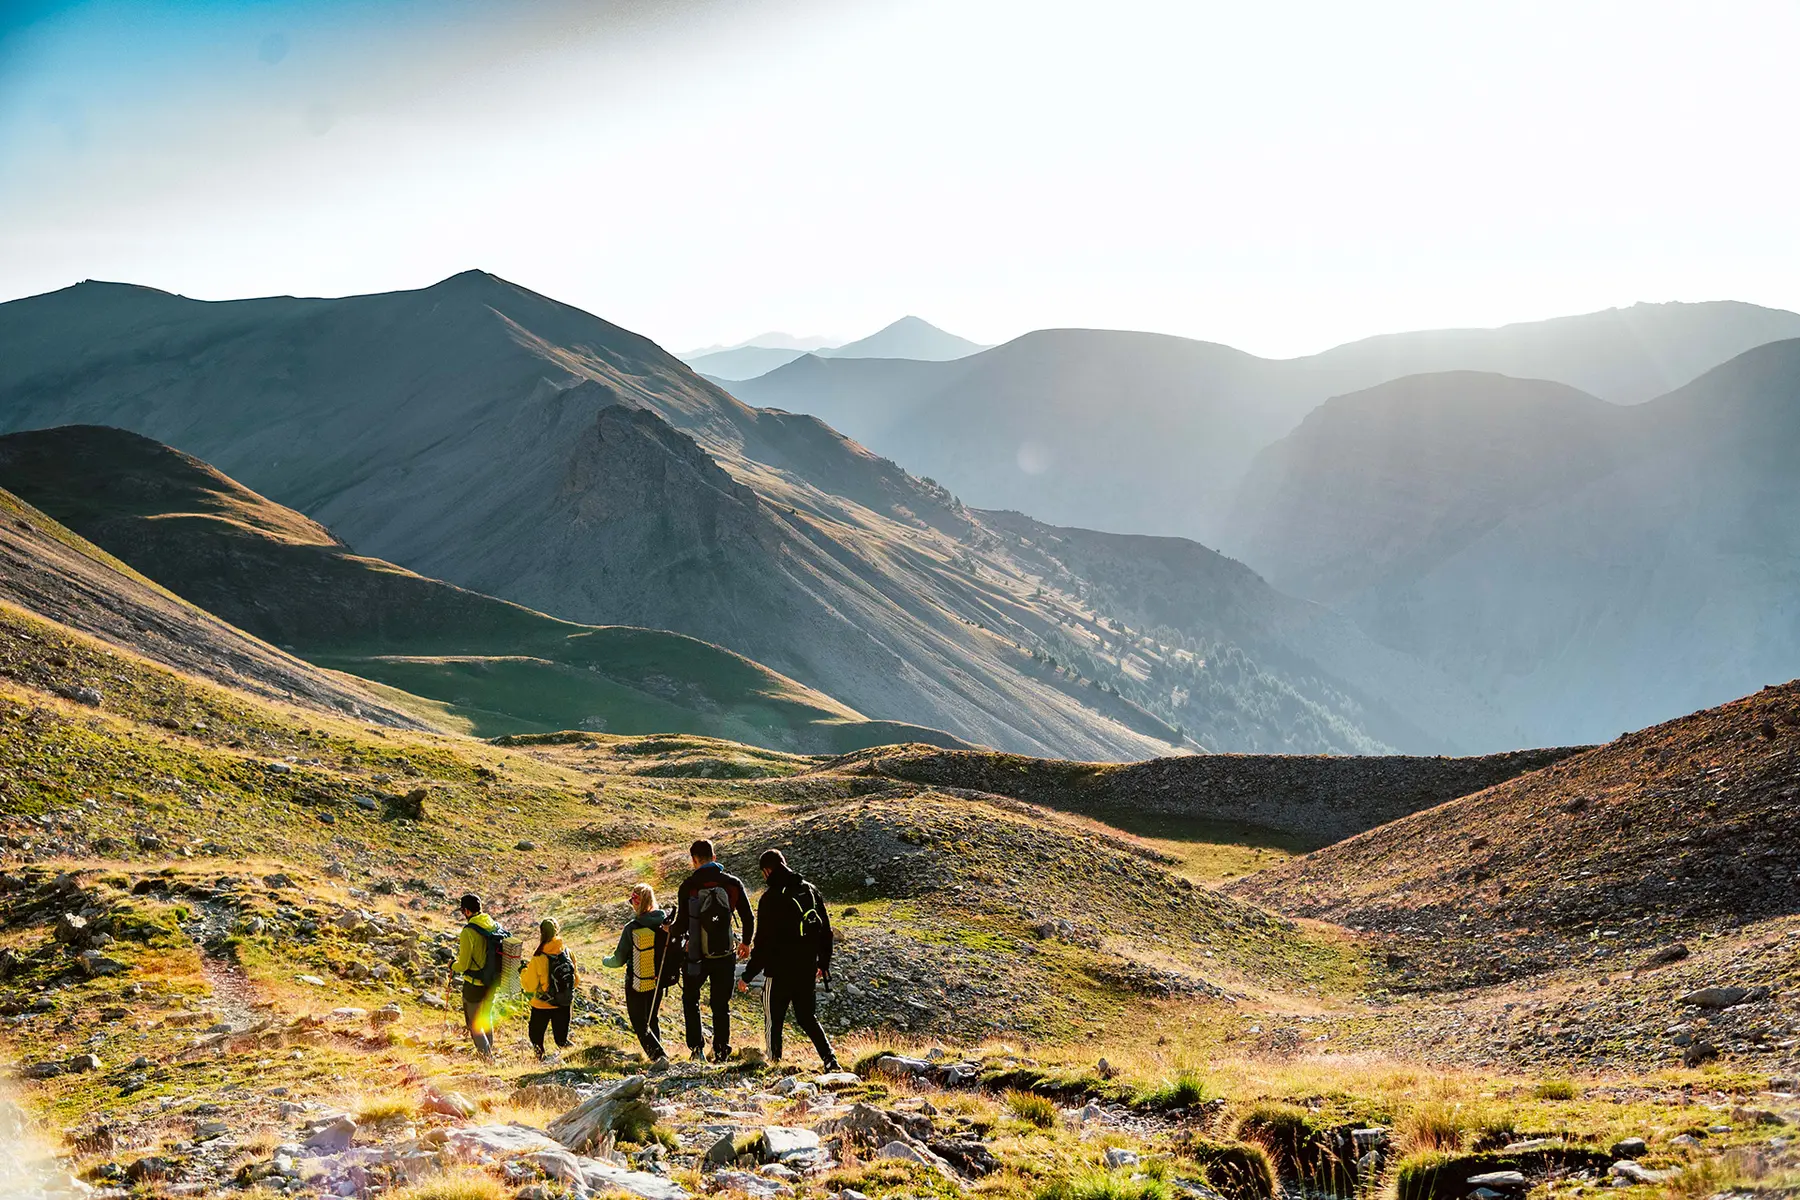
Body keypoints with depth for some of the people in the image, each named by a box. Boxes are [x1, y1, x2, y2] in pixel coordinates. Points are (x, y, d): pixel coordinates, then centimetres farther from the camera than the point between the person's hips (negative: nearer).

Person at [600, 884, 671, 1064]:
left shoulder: (631, 928, -19)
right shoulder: (666, 922, -8)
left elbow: (619, 960, -11)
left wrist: (605, 961, 10)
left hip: (636, 985, -4)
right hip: (658, 981, 4)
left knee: (640, 1024, 6)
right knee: (653, 1018, 25)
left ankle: (658, 1054, -10)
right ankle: (656, 1054, 29)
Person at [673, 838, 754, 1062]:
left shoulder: (689, 885, -8)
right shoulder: (733, 883, -2)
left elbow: (682, 923, -7)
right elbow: (748, 917, 4)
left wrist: (677, 937, 16)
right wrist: (746, 942, 21)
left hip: (695, 954, -1)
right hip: (725, 954, 2)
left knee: (690, 999, 19)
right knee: (721, 1004, 13)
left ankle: (696, 1046, 8)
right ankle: (721, 1052, 10)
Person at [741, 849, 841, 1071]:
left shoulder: (771, 897, -13)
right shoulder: (810, 891, 7)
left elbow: (763, 941, -15)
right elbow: (826, 931, 14)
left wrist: (749, 975, -7)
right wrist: (824, 963, 26)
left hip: (779, 971, -6)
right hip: (807, 970, 6)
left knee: (773, 1021, 8)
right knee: (808, 1018, 15)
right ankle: (830, 1060, 1)